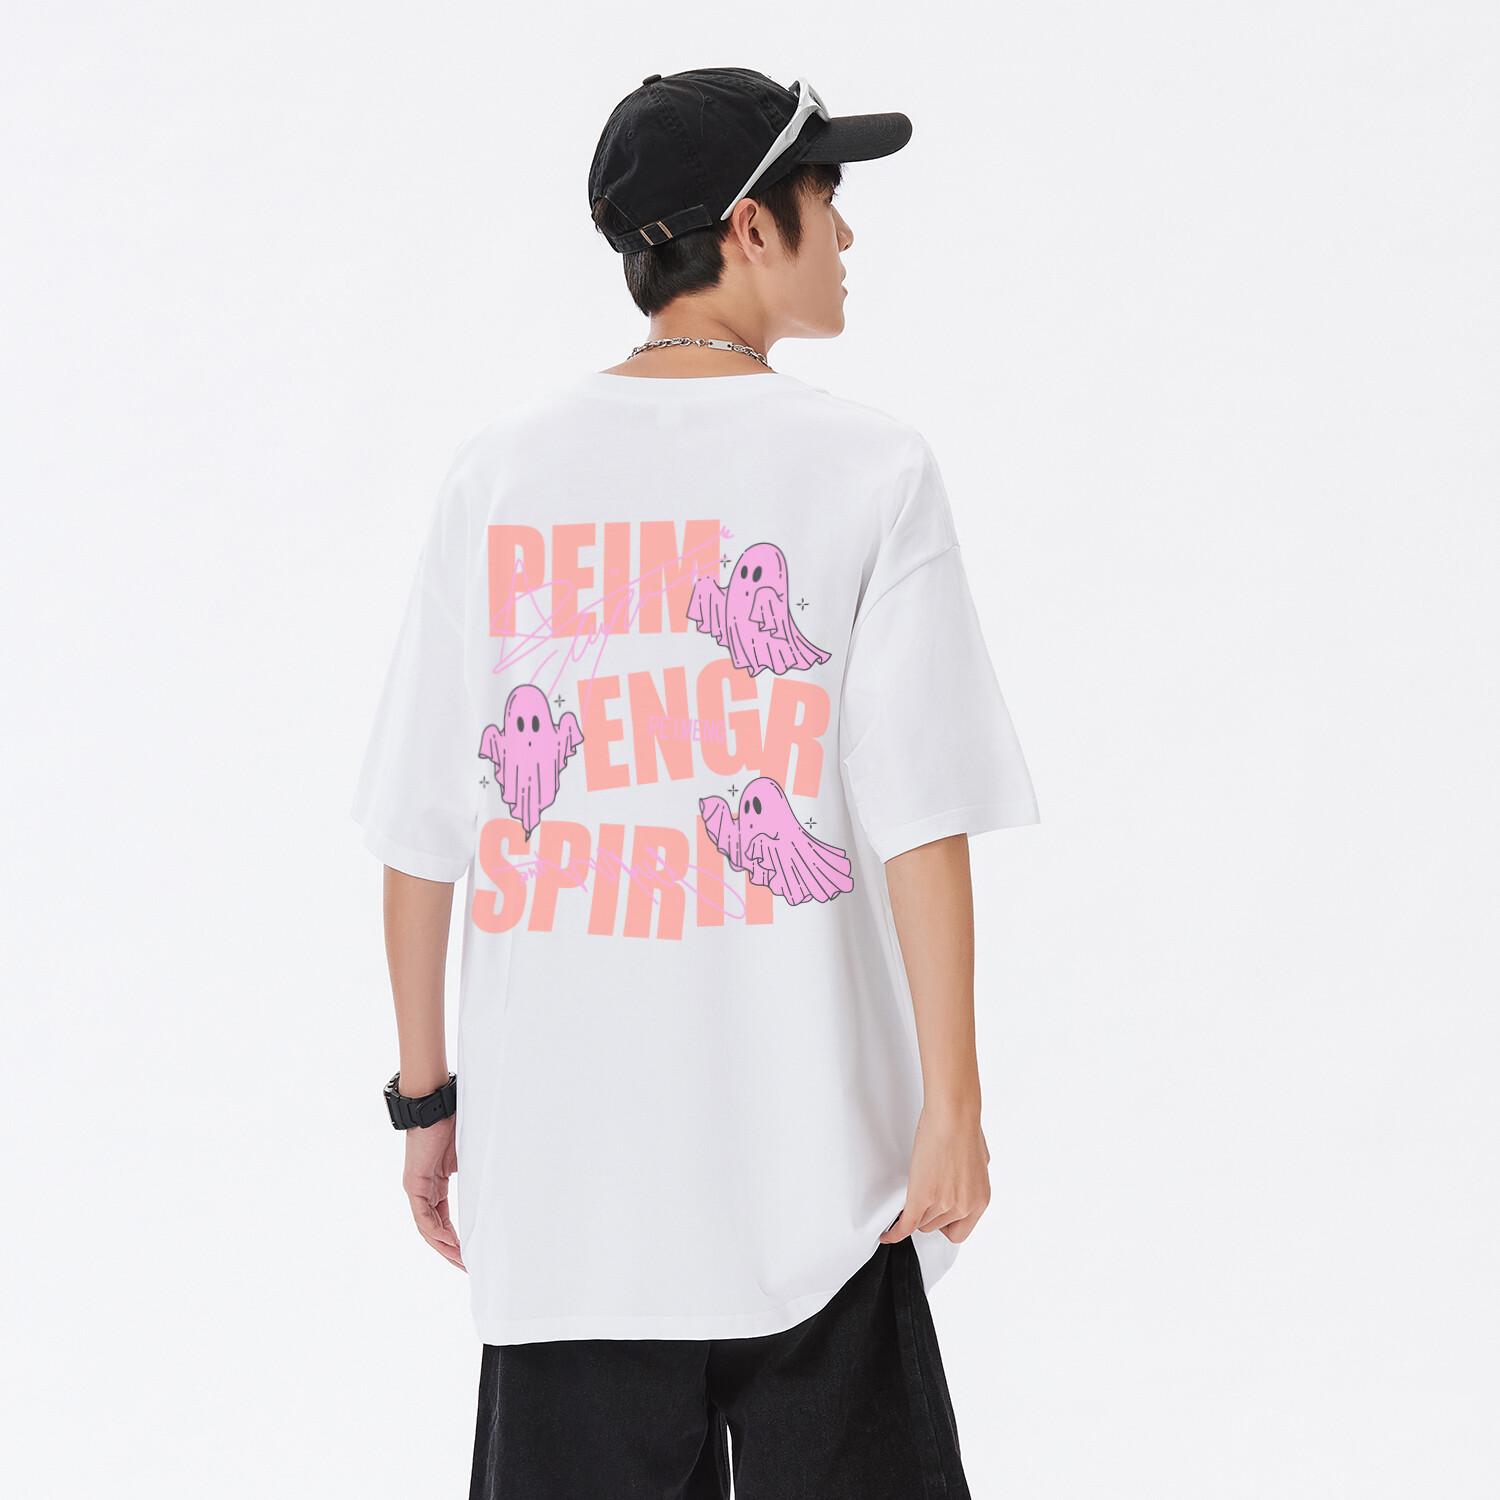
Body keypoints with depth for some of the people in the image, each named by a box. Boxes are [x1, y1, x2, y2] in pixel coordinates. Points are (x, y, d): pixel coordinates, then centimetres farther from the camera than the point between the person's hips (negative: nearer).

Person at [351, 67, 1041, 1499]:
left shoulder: (500, 470, 2)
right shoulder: (866, 468, -6)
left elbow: (419, 832, 3)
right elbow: (919, 820, -11)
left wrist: (427, 1092, 12)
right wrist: (952, 1100, -5)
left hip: (555, 1162, 3)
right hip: (807, 1164, -3)